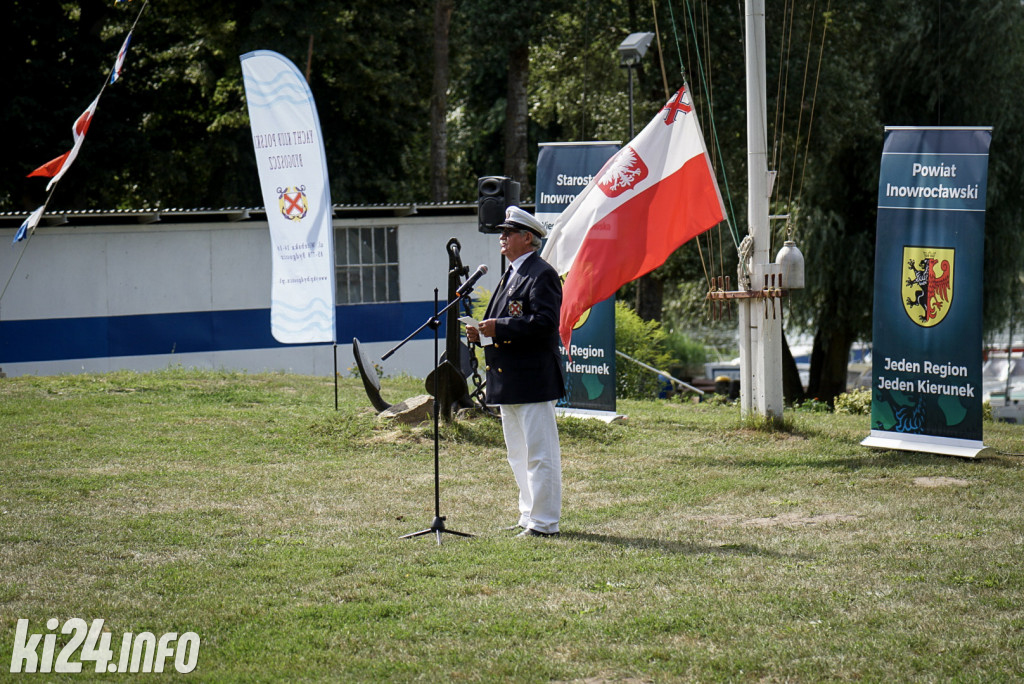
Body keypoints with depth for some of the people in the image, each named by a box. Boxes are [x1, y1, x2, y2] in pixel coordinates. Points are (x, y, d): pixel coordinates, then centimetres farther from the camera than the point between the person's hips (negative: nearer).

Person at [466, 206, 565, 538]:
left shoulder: (541, 275, -12)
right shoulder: (511, 275, 20)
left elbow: (543, 321, -23)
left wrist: (499, 327, -23)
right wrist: (481, 332, 7)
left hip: (533, 380, -11)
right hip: (509, 381, 11)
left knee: (540, 453, -7)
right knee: (519, 455, 15)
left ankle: (544, 523, -4)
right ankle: (529, 517, 23)